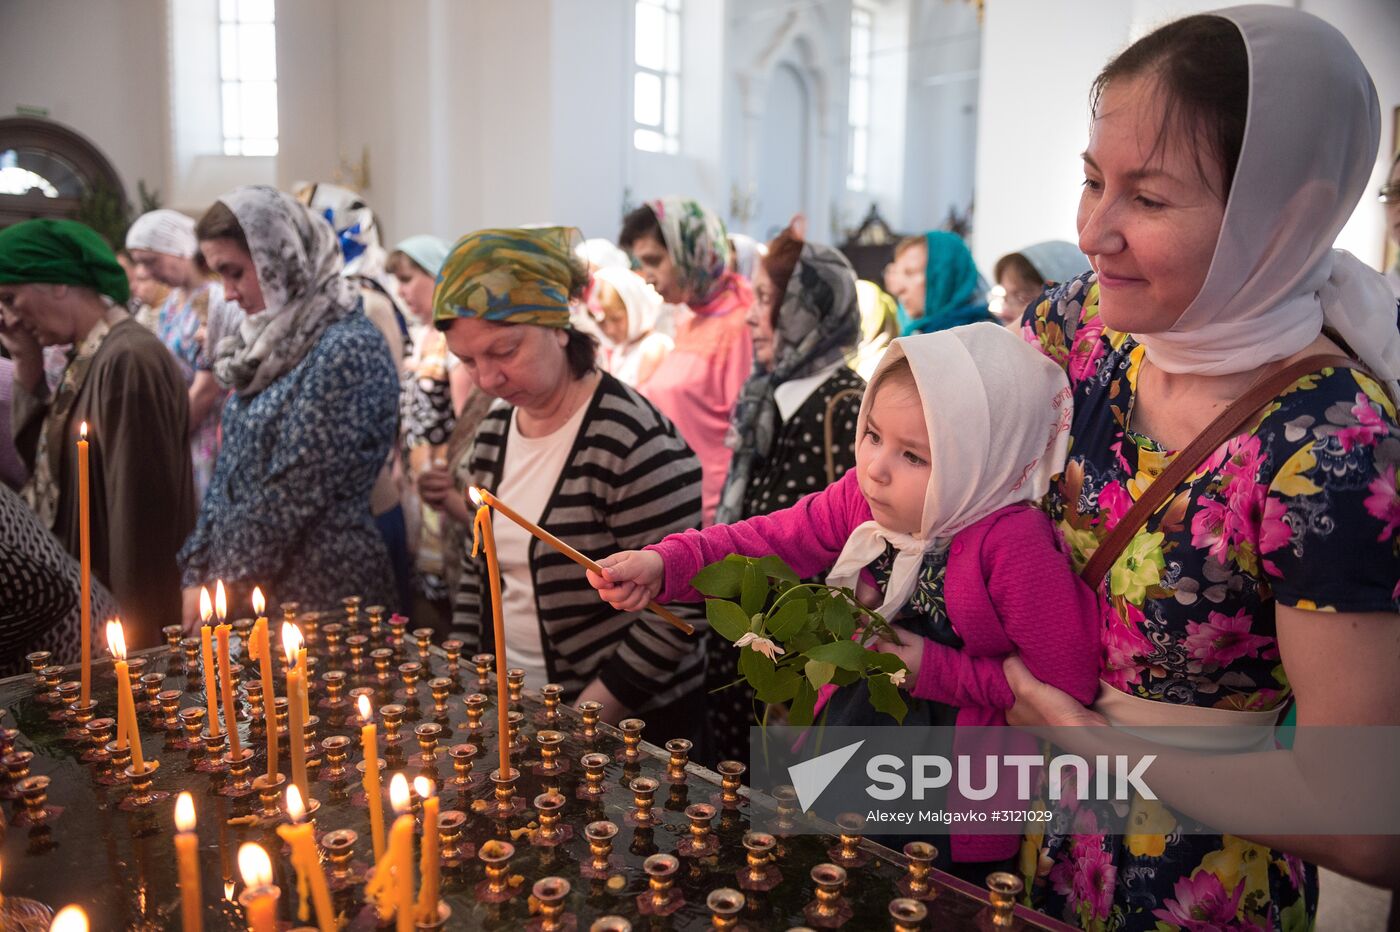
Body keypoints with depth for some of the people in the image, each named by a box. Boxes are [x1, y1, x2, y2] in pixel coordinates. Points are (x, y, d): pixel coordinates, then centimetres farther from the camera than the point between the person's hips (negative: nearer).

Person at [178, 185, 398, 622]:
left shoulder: (348, 350, -17)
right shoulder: (271, 342, 9)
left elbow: (295, 495, -18)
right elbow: (230, 468, 11)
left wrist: (224, 584, -10)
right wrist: (197, 576, 6)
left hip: (320, 593, -7)